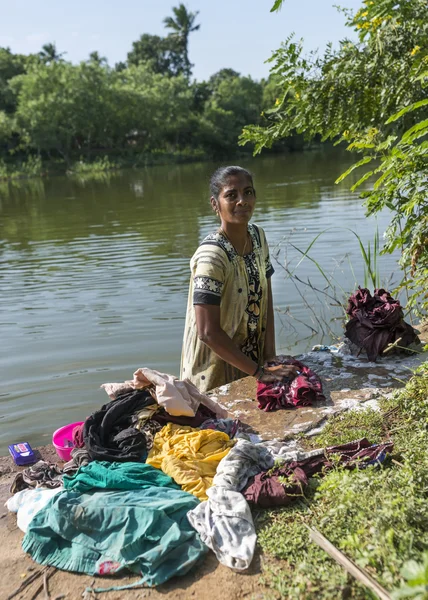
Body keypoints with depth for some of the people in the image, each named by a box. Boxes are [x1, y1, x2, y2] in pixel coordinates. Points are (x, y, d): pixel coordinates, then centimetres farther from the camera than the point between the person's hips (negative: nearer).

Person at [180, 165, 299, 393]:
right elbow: (208, 332, -27)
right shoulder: (212, 256, -24)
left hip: (253, 360, 7)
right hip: (218, 374, -6)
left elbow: (265, 300, 3)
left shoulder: (258, 236, -1)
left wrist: (271, 357, -5)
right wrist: (259, 372, -21)